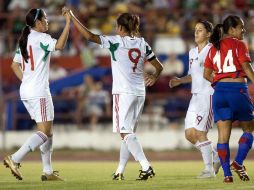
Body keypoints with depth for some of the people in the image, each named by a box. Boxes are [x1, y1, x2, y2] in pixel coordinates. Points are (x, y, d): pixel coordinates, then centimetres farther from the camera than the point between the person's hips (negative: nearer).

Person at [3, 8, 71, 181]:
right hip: (39, 92, -9)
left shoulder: (24, 39, 15)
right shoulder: (41, 38, -11)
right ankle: (15, 159, -21)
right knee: (44, 132, -9)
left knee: (49, 131, 13)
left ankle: (48, 171, 12)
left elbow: (15, 65, 19)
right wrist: (68, 23, -27)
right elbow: (59, 45, -30)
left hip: (26, 91, 9)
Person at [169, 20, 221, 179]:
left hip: (209, 95, -8)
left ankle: (209, 169, 0)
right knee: (189, 134, 4)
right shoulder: (192, 52, 16)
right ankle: (215, 157, 21)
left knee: (200, 133, -11)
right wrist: (179, 81, 10)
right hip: (196, 97, 8)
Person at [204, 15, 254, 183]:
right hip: (238, 89, -5)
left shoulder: (213, 48, 13)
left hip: (219, 92, 5)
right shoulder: (239, 45, -3)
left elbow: (207, 75, 13)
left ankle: (227, 174, -2)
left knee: (223, 135, 3)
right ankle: (238, 163, -4)